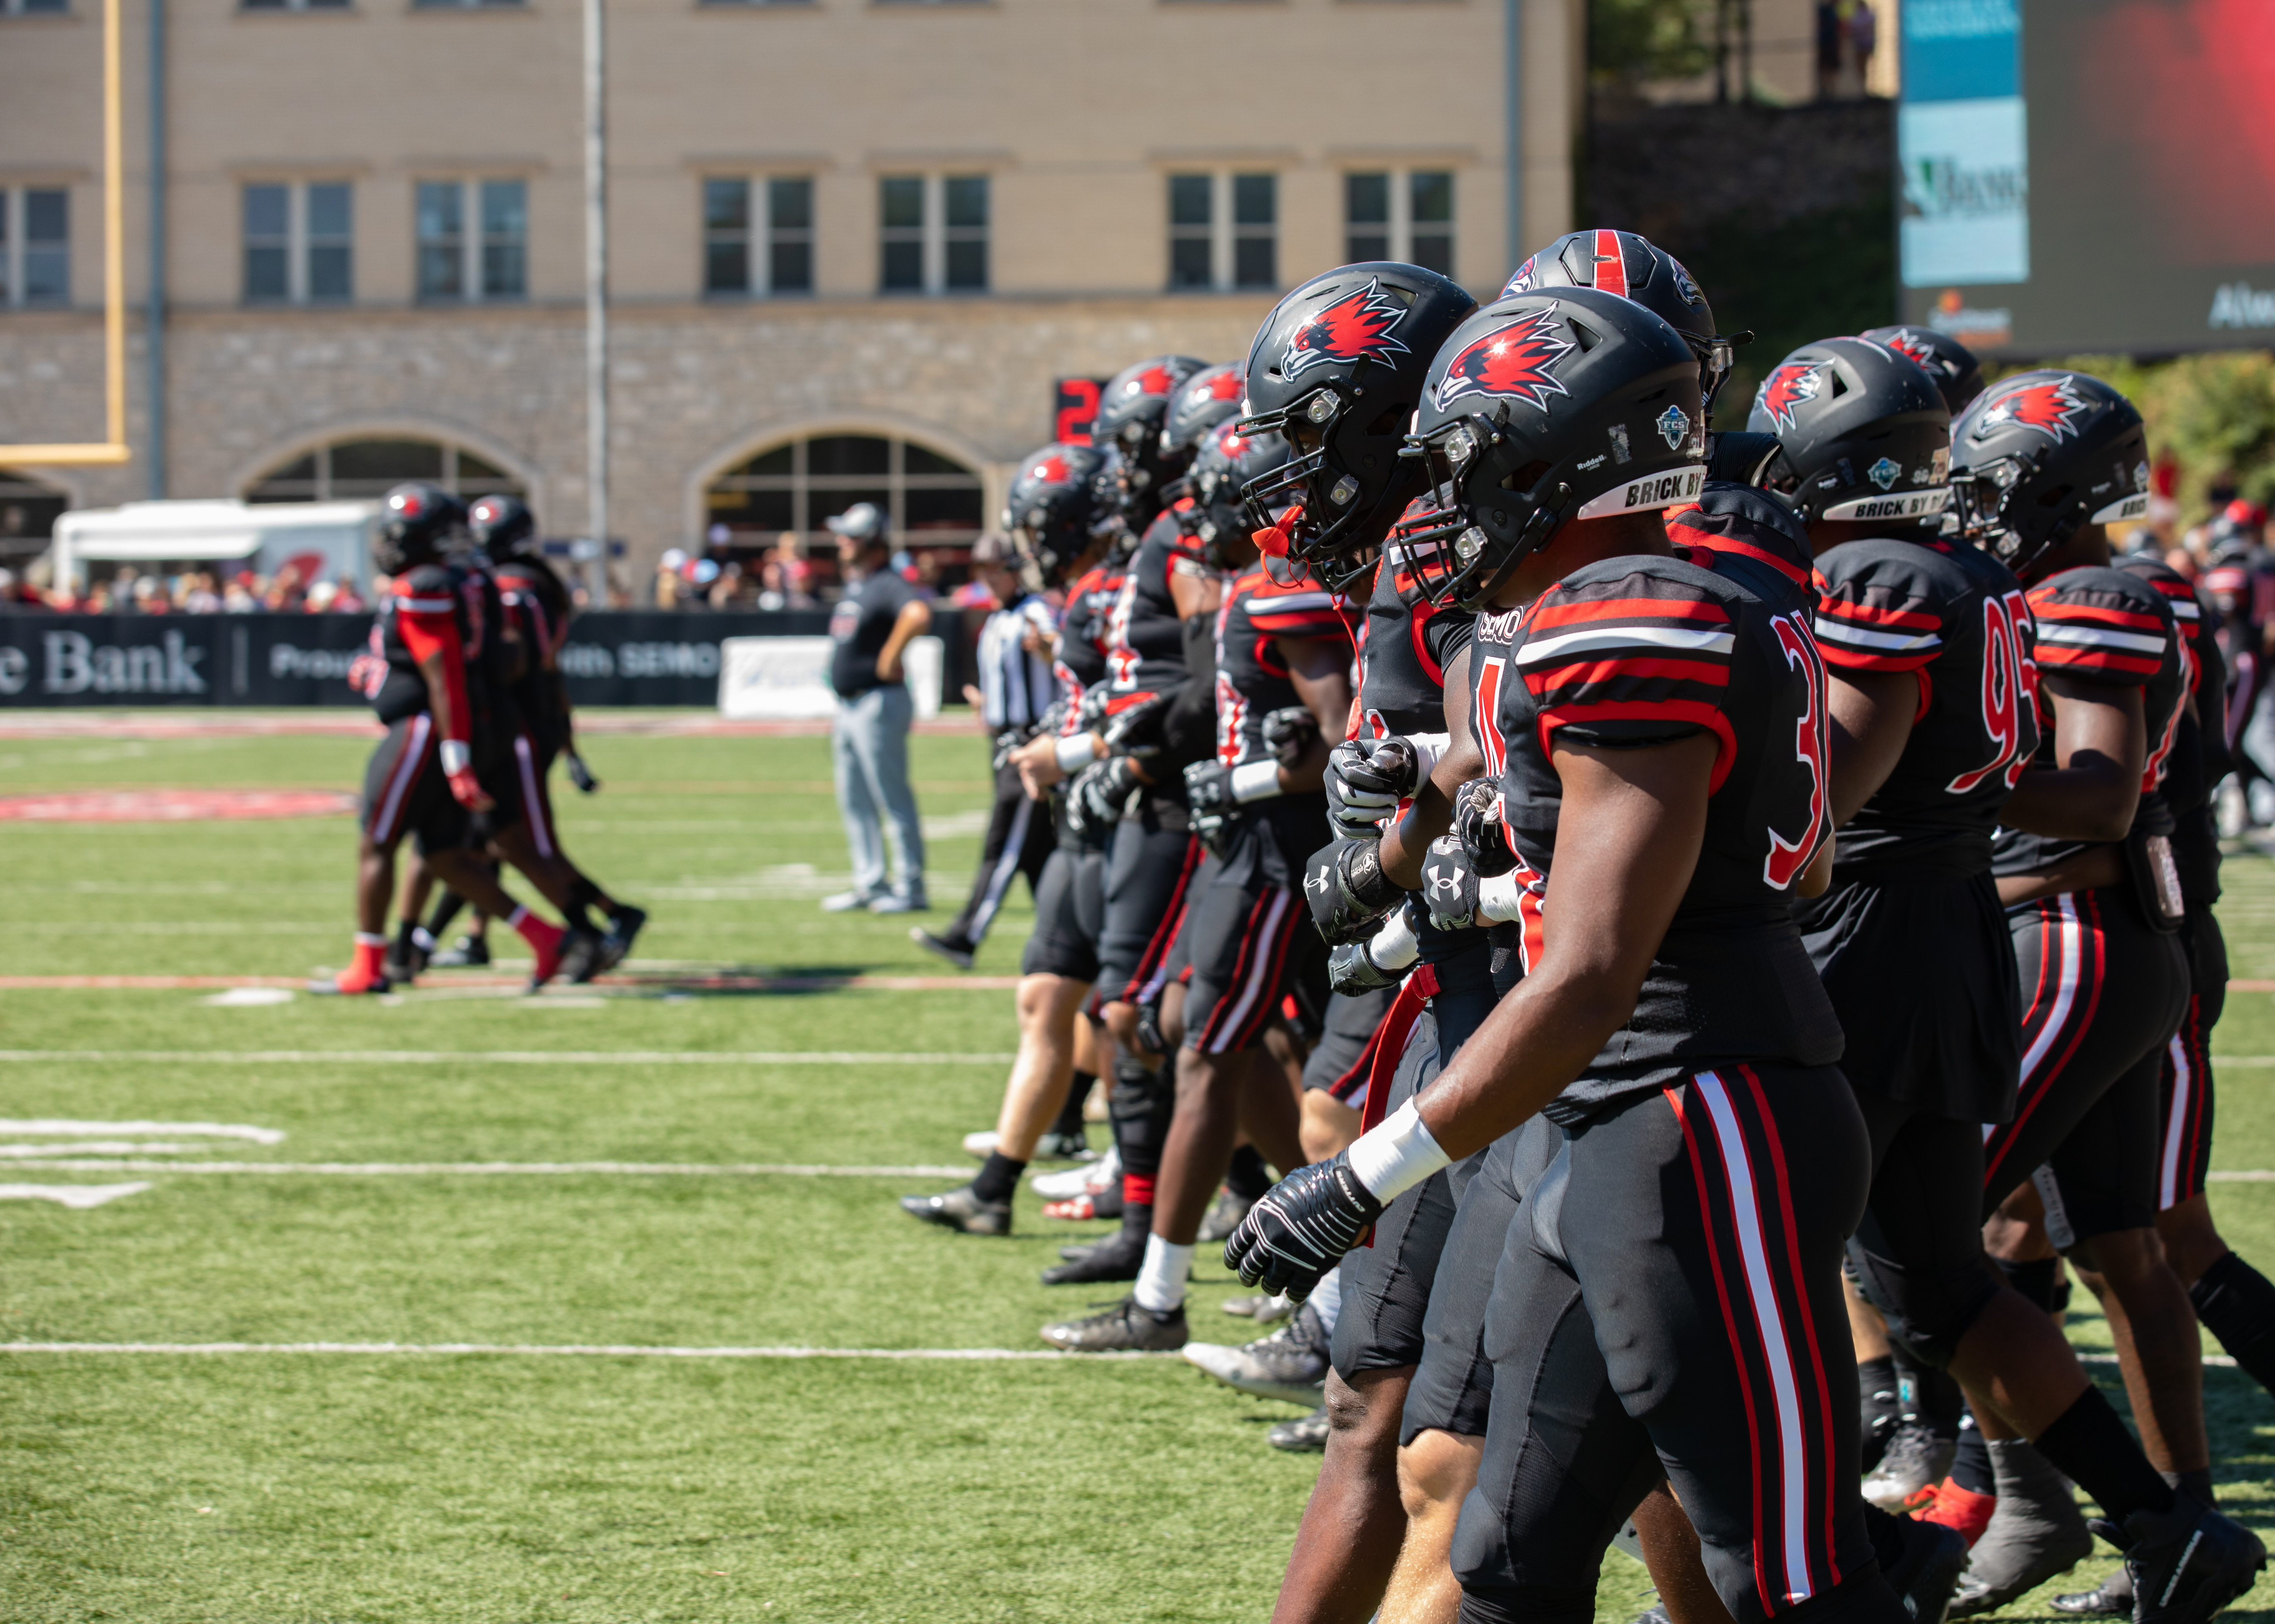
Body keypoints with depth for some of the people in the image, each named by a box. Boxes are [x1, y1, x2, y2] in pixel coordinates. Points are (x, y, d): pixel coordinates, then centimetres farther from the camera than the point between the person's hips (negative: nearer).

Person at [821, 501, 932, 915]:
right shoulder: (852, 588, 15)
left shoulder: (886, 586, -16)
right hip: (849, 706, 10)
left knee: (894, 799, -6)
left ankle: (910, 889, -2)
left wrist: (890, 657, -26)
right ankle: (870, 884, 21)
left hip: (879, 703, -10)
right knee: (854, 803, 14)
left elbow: (919, 615, -37)